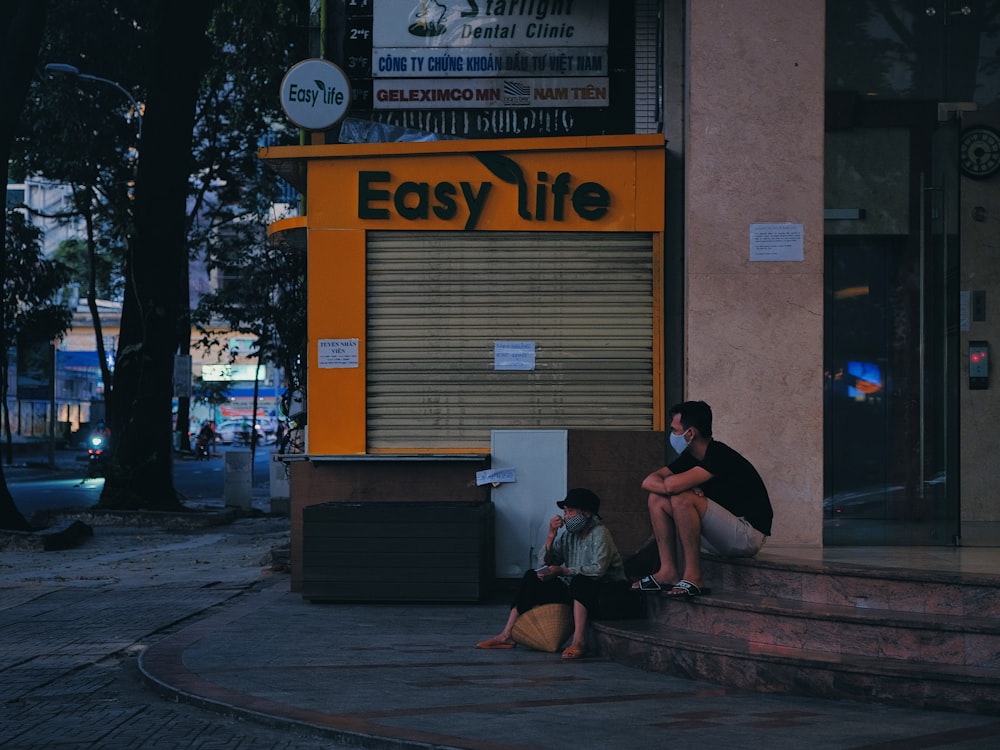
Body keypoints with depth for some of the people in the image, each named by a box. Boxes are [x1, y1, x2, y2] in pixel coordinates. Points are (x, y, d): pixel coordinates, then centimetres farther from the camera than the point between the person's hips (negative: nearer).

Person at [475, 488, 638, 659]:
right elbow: (546, 563, 2)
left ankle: (579, 641, -46)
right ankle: (507, 635, -8)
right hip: (574, 589, 7)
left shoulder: (599, 533, -13)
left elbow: (598, 569, -25)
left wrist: (562, 571, -25)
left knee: (579, 581, -38)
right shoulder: (566, 532, 6)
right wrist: (551, 535, -12)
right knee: (532, 578, -4)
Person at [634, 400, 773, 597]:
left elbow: (672, 484, -31)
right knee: (657, 500, 4)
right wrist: (682, 487, -14)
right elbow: (649, 482, 4)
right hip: (722, 537, 9)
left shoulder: (720, 455, -21)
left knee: (683, 500, -29)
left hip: (748, 534, -9)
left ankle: (693, 578, -25)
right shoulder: (691, 457, 7)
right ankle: (669, 571, -2)